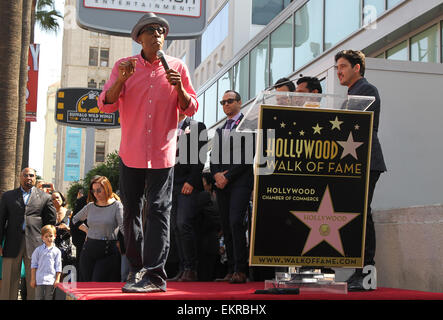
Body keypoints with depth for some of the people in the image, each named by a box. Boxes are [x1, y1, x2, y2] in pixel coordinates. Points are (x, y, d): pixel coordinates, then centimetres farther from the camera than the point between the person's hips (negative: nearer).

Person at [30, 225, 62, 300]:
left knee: (49, 298, 5)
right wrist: (33, 279, 3)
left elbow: (58, 267, 4)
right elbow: (33, 265, 6)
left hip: (51, 280, 0)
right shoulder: (38, 250, 4)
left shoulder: (57, 251, 4)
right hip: (39, 279, 0)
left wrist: (57, 280, -2)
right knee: (39, 297, 3)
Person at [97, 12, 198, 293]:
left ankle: (154, 275, -9)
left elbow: (191, 109, 5)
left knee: (158, 210, -7)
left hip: (162, 153, -2)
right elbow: (106, 104, -1)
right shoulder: (123, 66, 5)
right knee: (132, 211, 9)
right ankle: (136, 269, 23)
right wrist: (122, 80, -17)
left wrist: (179, 87, -13)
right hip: (131, 152, 2)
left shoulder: (178, 67, 5)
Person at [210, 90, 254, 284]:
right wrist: (216, 174, -2)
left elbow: (248, 156, -8)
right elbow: (214, 156, 19)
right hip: (221, 182, 6)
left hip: (240, 181, -6)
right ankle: (231, 269, 7)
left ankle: (240, 270, -15)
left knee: (236, 222, -17)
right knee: (226, 226, 4)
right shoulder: (220, 130, 23)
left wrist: (227, 176, -11)